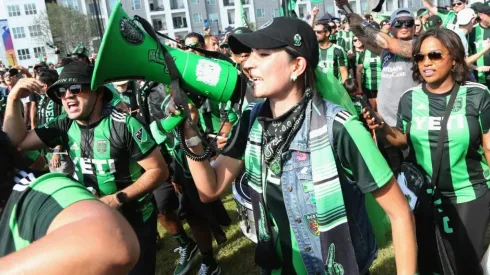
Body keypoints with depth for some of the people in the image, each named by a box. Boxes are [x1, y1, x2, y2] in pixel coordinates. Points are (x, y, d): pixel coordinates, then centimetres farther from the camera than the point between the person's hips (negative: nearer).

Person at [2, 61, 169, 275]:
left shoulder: (124, 124, -23)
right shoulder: (65, 126, -4)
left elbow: (159, 170, -20)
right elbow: (17, 142, -3)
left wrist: (118, 198, -25)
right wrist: (13, 99, -13)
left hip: (135, 219, -5)